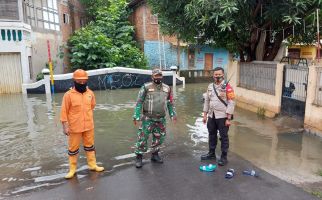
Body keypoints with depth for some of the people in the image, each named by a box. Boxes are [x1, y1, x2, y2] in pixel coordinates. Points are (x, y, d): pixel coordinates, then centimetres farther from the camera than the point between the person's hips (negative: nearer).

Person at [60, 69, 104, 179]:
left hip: (89, 126, 4)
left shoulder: (90, 93, -1)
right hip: (75, 127, -4)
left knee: (90, 145, 17)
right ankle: (72, 168, 25)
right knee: (73, 148, 10)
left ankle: (92, 165, 32)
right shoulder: (68, 95, -13)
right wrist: (65, 126, -12)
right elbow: (64, 112, -11)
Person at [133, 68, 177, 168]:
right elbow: (139, 102, -7)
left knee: (159, 137, 13)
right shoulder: (146, 87, -7)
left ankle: (155, 155, 31)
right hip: (147, 119, -4)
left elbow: (170, 103, 15)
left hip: (161, 119, 5)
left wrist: (173, 114, 10)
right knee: (142, 138, -2)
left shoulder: (167, 88, 7)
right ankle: (139, 157, 11)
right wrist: (136, 116, -11)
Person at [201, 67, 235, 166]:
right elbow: (206, 101, 13)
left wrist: (228, 119, -16)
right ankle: (211, 153, 33)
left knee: (223, 137, 4)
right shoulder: (210, 86, 7)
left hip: (222, 117, -6)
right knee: (212, 135, 17)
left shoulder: (227, 87, -11)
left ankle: (224, 157, 17)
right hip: (211, 116, 6)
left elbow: (231, 103, -13)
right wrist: (205, 115, 10)